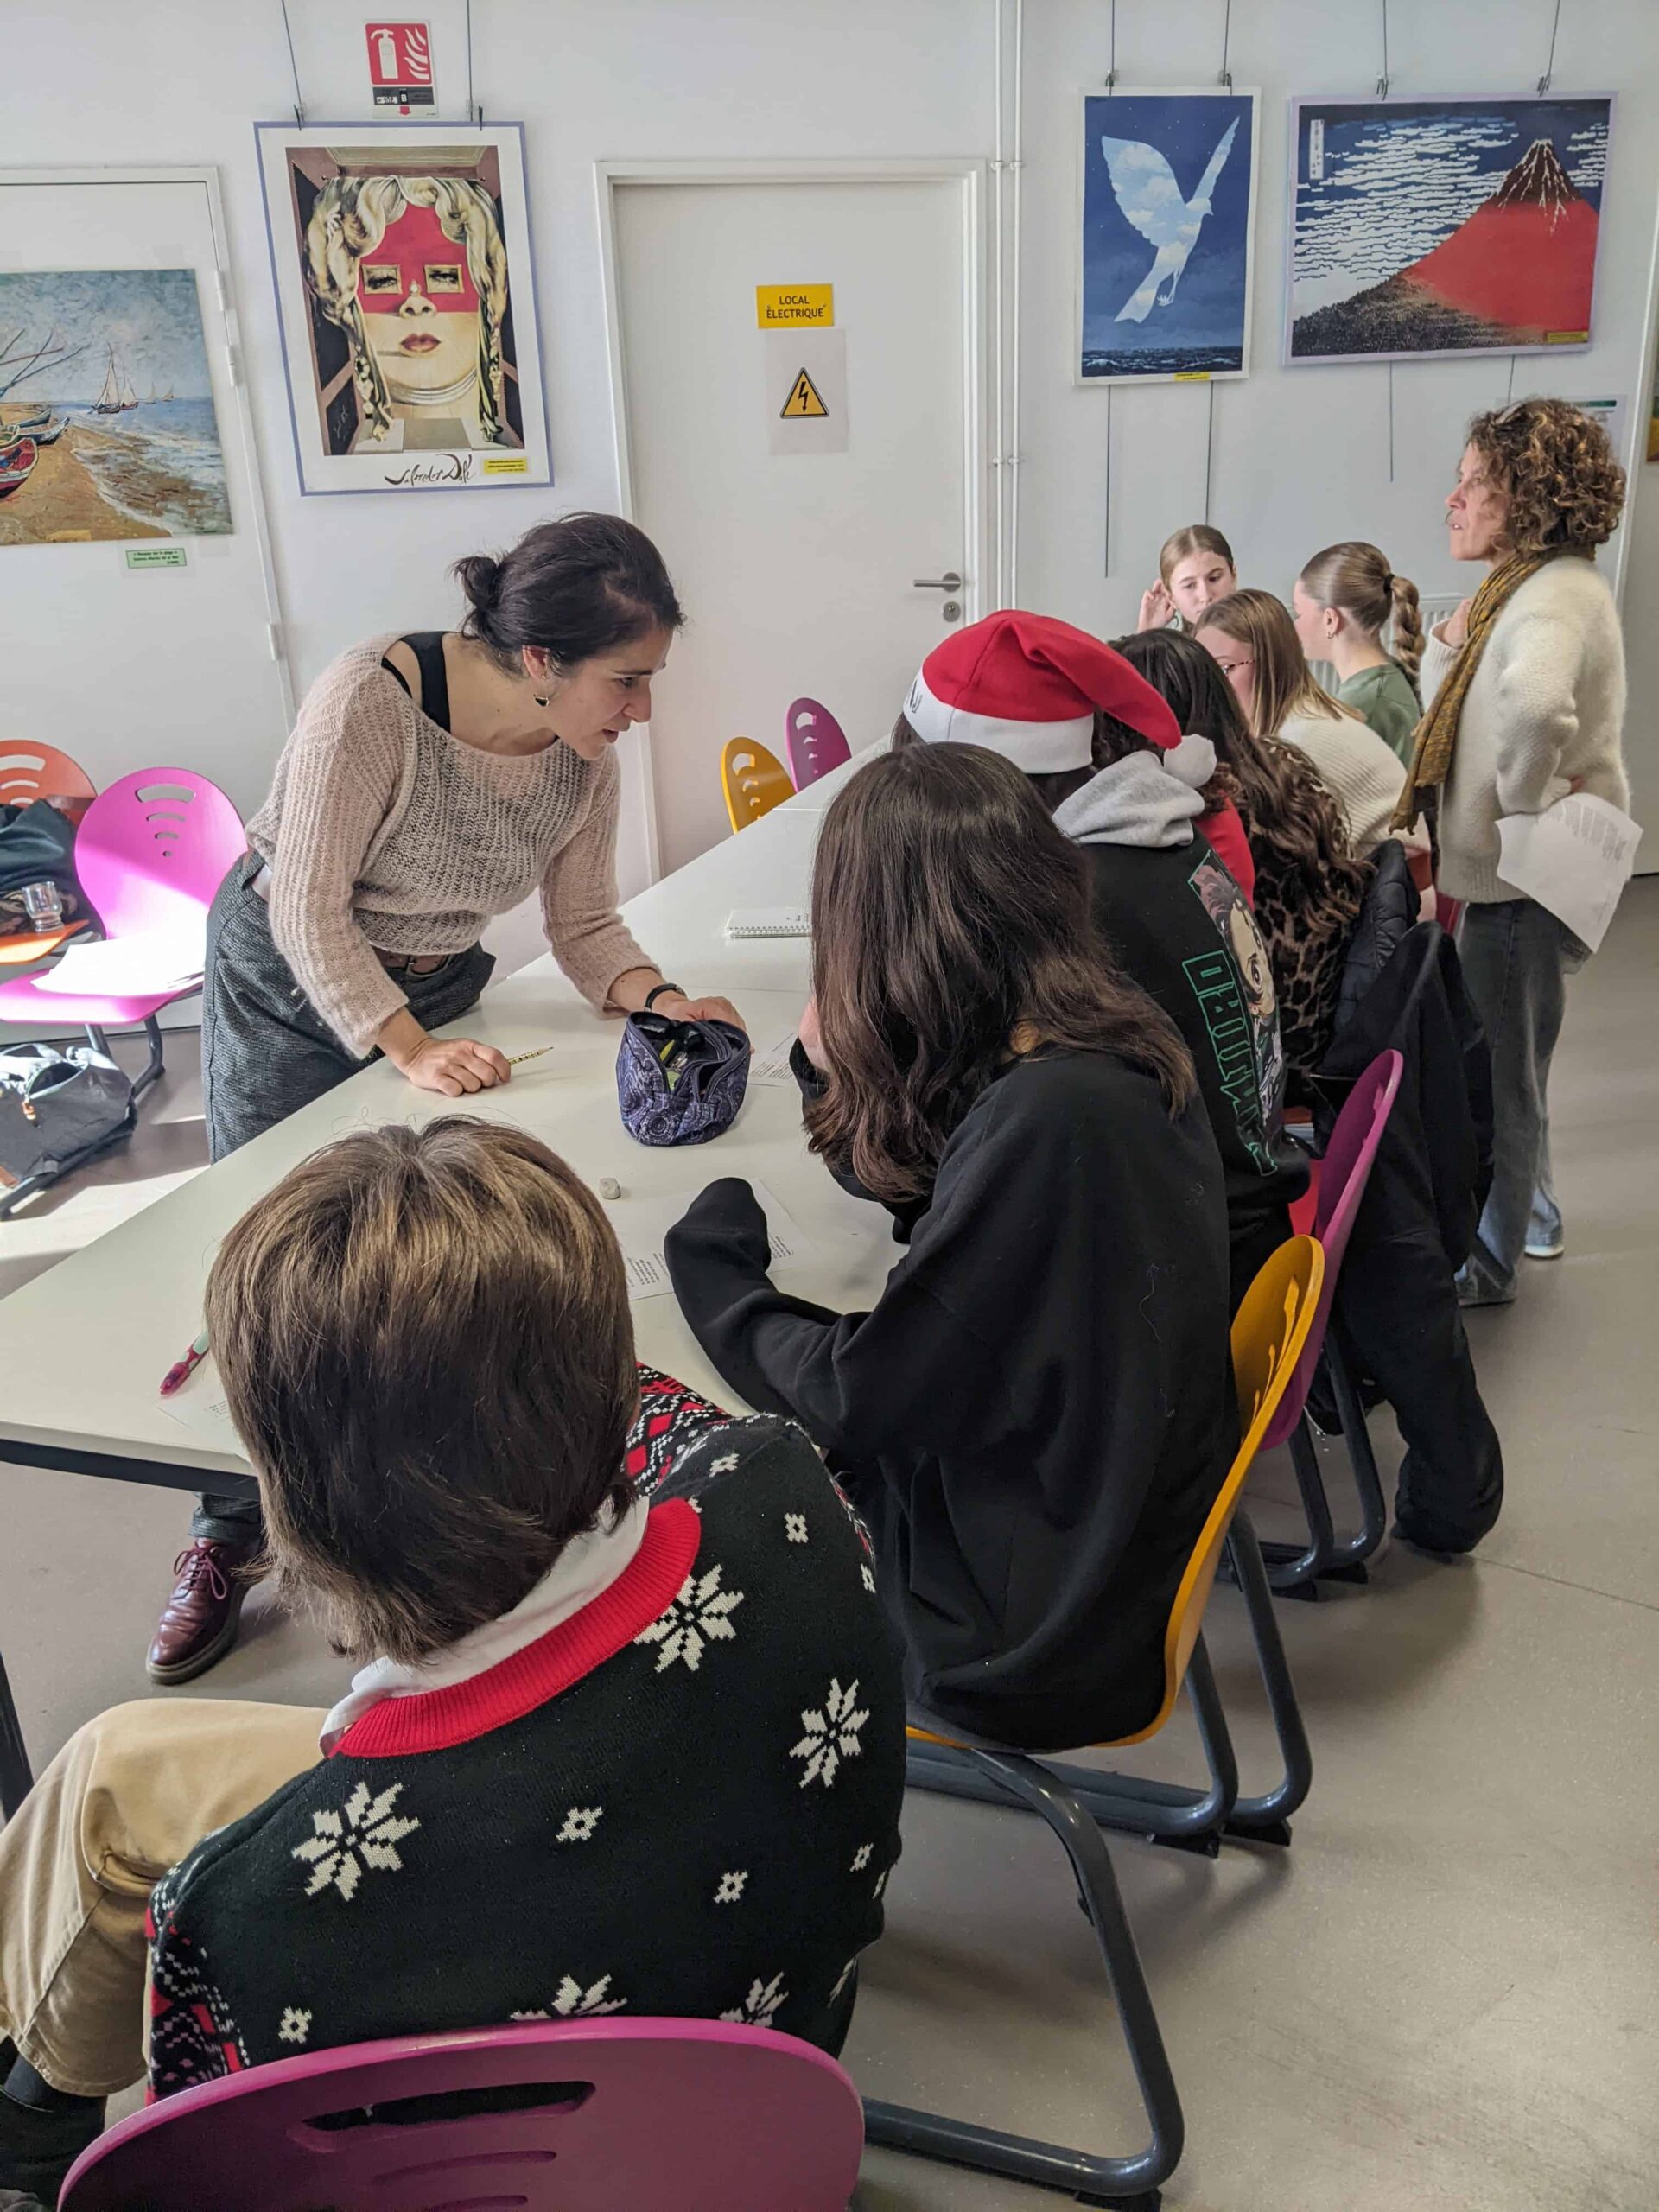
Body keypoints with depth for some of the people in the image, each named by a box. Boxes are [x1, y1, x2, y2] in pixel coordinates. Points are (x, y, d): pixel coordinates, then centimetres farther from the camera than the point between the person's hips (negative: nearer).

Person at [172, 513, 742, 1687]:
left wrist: (665, 1000, -25)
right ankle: (227, 1542, 23)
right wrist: (409, 1049, -32)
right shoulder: (374, 697, -32)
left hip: (432, 992, 4)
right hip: (287, 979, -4)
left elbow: (586, 926, -6)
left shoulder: (585, 757, -15)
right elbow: (311, 907, -26)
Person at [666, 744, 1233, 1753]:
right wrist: (845, 1066, 5)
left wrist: (711, 1260, -9)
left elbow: (860, 1395, -23)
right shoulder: (1117, 1045, -5)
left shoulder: (1043, 1119, -32)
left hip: (1031, 1620, -8)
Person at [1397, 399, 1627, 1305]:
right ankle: (1532, 1217, 41)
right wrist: (1449, 648, 1)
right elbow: (1451, 719, 17)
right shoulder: (1518, 586, 11)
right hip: (1508, 867, 10)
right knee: (1504, 1056, 22)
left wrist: (1526, 799, -30)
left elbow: (1535, 704, -44)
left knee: (1499, 1067, 3)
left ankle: (1487, 1262, 19)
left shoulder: (1557, 594, -22)